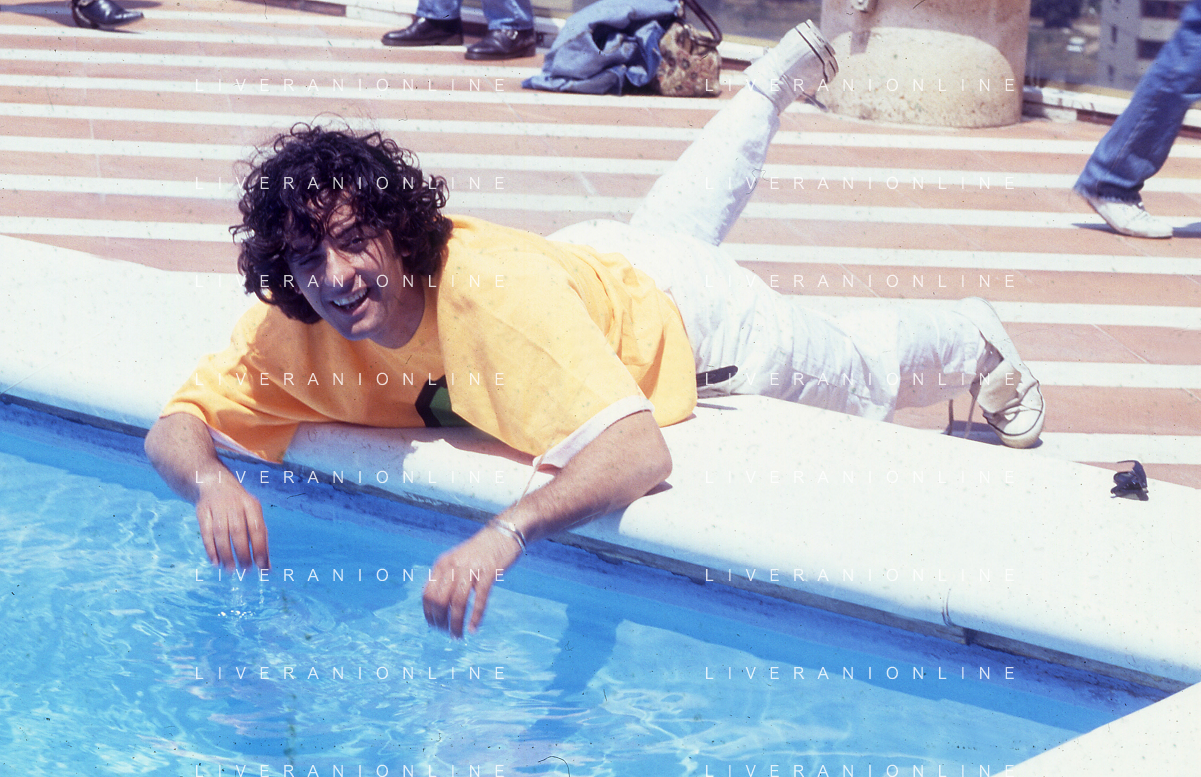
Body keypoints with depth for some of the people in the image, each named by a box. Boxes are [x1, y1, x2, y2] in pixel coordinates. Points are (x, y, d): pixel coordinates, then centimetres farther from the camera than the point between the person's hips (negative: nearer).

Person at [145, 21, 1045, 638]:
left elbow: (642, 454, -56)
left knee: (860, 376, 23)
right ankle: (779, 75, 63)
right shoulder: (293, 332, -33)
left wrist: (504, 534, -71)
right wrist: (211, 477, -51)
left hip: (679, 315, -5)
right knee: (675, 217, 39)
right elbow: (176, 425, -28)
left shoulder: (502, 294, -49)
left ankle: (978, 342, 56)